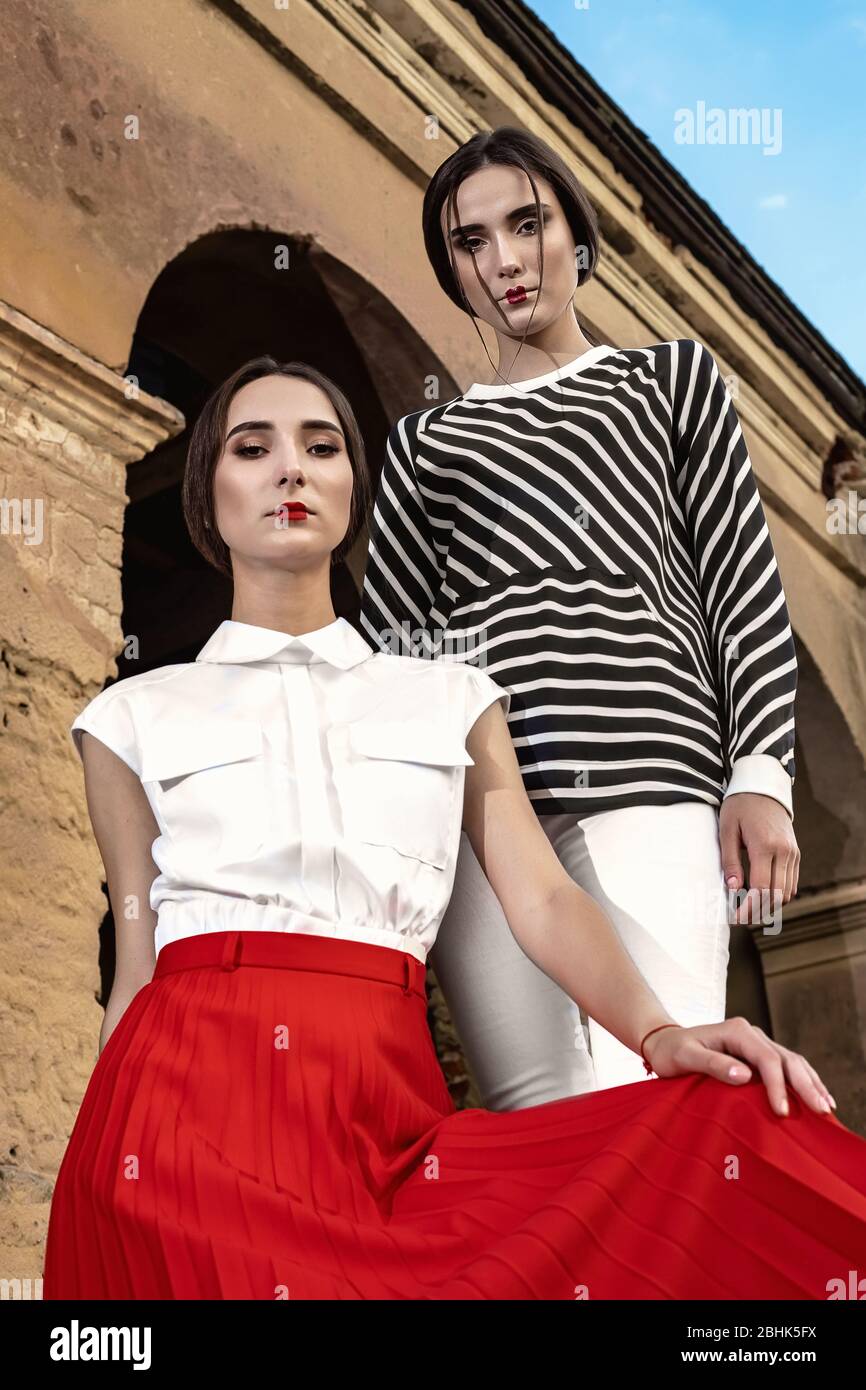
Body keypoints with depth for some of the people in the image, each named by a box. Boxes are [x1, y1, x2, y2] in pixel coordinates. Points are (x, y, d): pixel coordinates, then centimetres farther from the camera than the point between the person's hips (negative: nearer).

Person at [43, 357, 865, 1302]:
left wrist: (659, 1031, -12)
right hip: (189, 1092, -1)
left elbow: (544, 901, 7)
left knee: (743, 1126, -19)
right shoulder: (135, 717, 15)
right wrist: (95, 1184, 9)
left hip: (386, 1112, 2)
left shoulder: (450, 700, 18)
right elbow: (136, 968, 13)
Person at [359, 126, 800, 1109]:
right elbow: (386, 635, 18)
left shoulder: (673, 377, 20)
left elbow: (744, 581, 11)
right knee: (541, 1122, -6)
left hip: (646, 778, -1)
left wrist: (761, 778, -1)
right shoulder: (426, 440, 24)